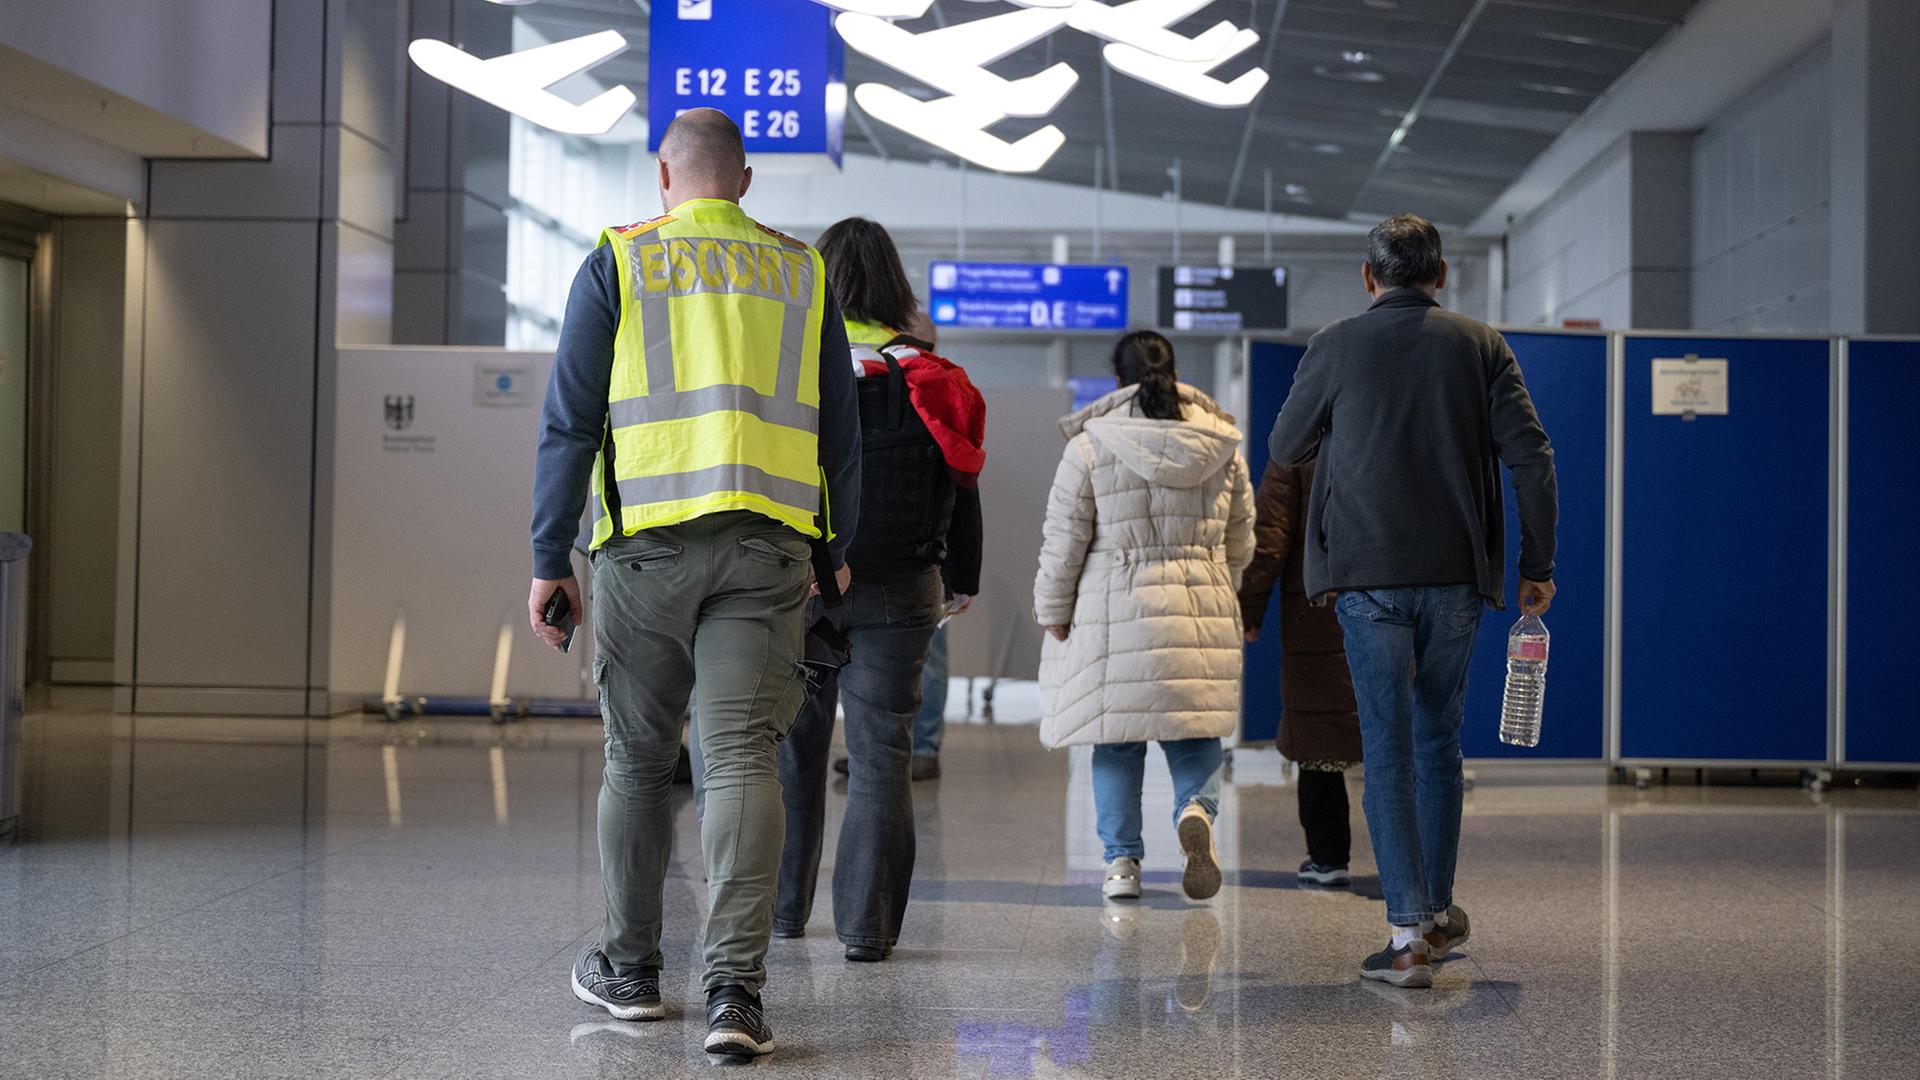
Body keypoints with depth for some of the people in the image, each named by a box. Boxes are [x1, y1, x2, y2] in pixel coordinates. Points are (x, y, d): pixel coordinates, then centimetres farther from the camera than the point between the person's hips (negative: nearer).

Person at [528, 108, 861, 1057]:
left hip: (647, 541, -1)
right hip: (767, 546, 1)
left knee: (637, 759, 12)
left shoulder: (618, 261, 6)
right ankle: (735, 987, -14)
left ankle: (629, 967, 24)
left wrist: (549, 556, 5)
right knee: (742, 760, -3)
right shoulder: (802, 273, 13)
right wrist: (834, 551, 25)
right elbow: (840, 433, 14)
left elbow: (571, 419, 1)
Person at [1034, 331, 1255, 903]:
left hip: (1115, 611, -2)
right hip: (1205, 608, 2)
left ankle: (1122, 862, 8)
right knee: (1195, 730, 11)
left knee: (1118, 738, 7)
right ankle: (1197, 808, -17)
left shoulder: (1090, 447, -5)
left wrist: (1053, 613, 8)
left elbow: (1064, 541, -3)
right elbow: (1240, 543, 13)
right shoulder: (1222, 444, 5)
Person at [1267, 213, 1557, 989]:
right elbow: (1531, 455, -3)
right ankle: (1438, 910, 25)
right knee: (1438, 737, 17)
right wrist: (1538, 564, 4)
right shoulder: (1481, 346, 3)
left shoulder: (1335, 348, -1)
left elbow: (1285, 449, 12)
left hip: (1369, 576, -2)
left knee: (1388, 750, -1)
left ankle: (1409, 932, -6)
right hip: (1457, 576, 2)